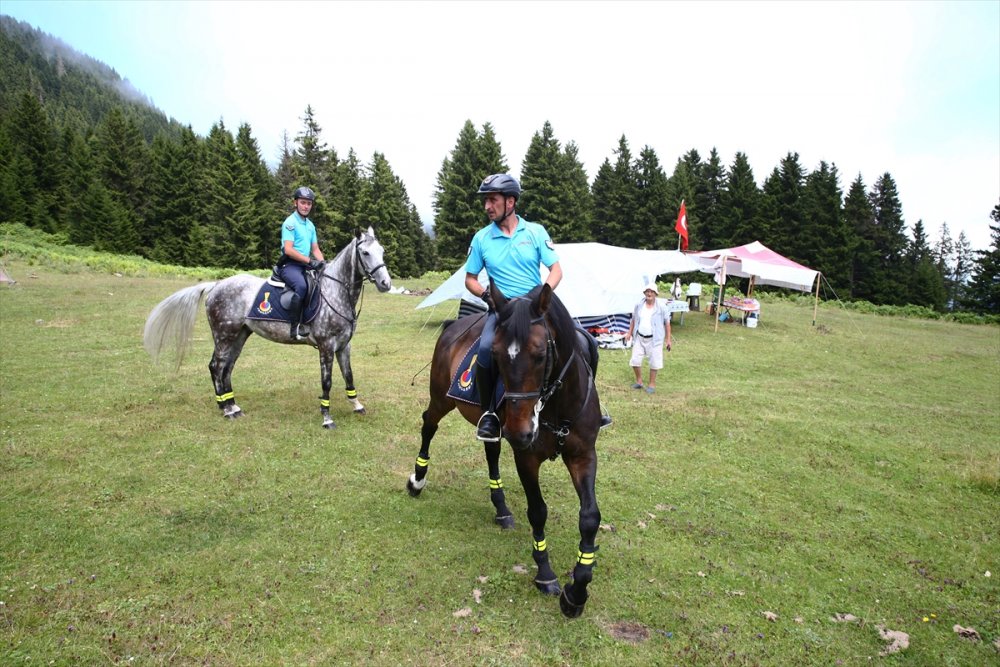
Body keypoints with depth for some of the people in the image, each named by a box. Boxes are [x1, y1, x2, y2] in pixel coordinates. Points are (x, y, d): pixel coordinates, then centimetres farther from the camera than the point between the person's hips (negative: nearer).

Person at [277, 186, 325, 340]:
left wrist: (322, 263, -2)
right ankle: (296, 327, -32)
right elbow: (288, 250, -16)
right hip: (289, 265, -8)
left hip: (305, 265, 8)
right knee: (301, 286, -34)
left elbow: (316, 249, 18)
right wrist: (310, 260, -21)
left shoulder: (310, 225, 17)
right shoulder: (290, 222, -7)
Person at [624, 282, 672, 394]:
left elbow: (667, 324, -2)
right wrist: (629, 333, 14)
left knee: (654, 362, 4)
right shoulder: (638, 306, 1)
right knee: (635, 360, 5)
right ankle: (639, 381, 24)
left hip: (654, 339, -3)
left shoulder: (661, 308, -8)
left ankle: (652, 384, 20)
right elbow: (633, 320, 15)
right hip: (639, 338, 3)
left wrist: (668, 340, -2)